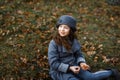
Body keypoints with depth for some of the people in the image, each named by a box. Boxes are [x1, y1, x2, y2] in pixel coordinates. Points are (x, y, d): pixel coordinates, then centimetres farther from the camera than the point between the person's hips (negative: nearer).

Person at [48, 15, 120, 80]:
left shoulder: (73, 40, -2)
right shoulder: (54, 43, -18)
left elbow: (79, 54, 9)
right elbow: (54, 63, -17)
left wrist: (81, 63, -13)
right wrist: (69, 68, -23)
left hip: (73, 67, 4)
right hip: (59, 71, -4)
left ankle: (111, 72, 8)